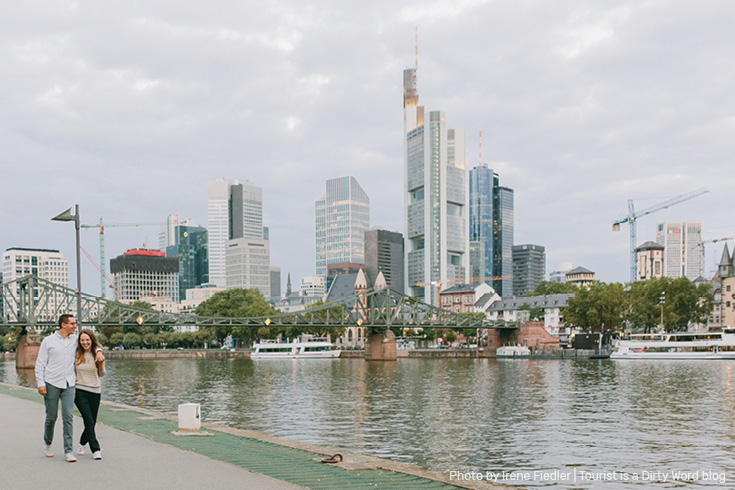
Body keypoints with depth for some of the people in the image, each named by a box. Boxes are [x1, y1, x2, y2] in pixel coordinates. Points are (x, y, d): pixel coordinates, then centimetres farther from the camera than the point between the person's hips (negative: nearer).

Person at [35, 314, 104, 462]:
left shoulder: (75, 340, 10)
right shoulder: (48, 341, 3)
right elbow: (40, 364, 2)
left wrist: (99, 352, 5)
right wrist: (40, 383, -7)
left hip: (69, 384, 2)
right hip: (52, 383, -2)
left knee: (68, 416, -7)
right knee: (51, 417, 6)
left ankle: (68, 451, -6)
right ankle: (47, 444, 31)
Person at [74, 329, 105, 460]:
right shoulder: (76, 354, 0)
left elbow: (101, 374, 9)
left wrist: (101, 364, -10)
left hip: (95, 391, 2)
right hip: (80, 391, -2)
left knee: (92, 422, 8)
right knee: (89, 421, -11)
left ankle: (82, 443, 34)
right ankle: (95, 449, -4)